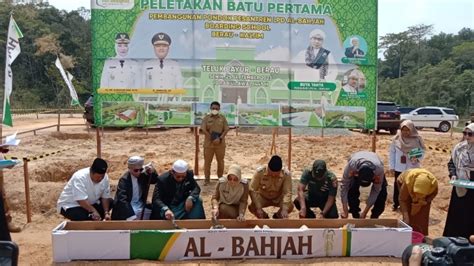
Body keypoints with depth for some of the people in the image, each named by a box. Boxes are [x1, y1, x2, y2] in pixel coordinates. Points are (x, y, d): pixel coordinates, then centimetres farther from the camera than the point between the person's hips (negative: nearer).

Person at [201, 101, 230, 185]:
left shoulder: (222, 118, 4)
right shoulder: (206, 117, 2)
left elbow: (226, 129, -1)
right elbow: (203, 129, -7)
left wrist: (220, 138, -15)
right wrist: (212, 138, -14)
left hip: (220, 143, 1)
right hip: (208, 143, -1)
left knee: (220, 161, 8)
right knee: (207, 161, 3)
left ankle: (220, 177, 21)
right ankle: (207, 178, 12)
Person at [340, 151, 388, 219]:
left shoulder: (379, 168, -42)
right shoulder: (351, 165, -43)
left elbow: (375, 191, -30)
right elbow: (344, 186, -33)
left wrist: (365, 212, -27)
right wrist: (345, 210, -32)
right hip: (356, 168, 0)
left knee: (382, 193, -17)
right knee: (352, 191, -22)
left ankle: (374, 218, 5)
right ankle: (356, 217, -1)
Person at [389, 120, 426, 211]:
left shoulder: (417, 139, -10)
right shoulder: (396, 139, -7)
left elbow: (422, 152, -5)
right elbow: (392, 153, 0)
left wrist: (417, 158, -26)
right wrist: (391, 167, 0)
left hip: (412, 168, -1)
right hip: (399, 168, 1)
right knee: (397, 186, 13)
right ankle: (396, 204, 31)